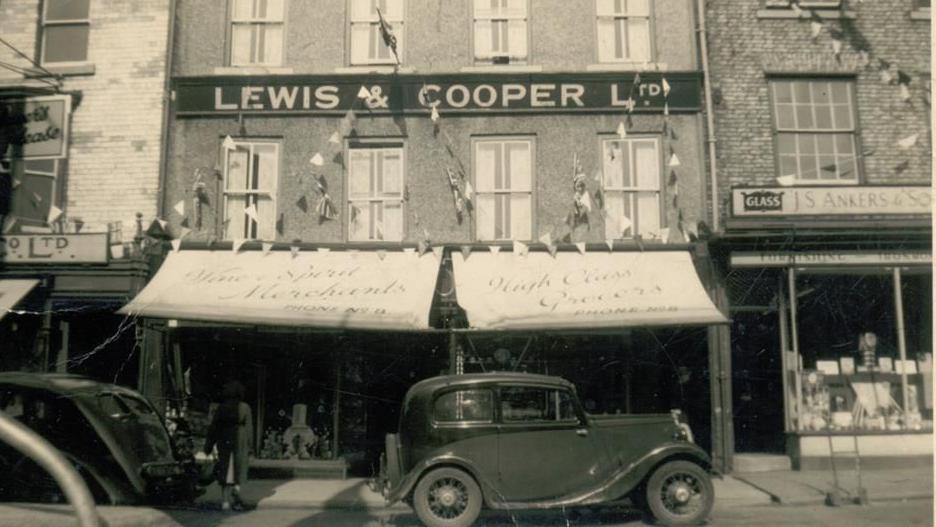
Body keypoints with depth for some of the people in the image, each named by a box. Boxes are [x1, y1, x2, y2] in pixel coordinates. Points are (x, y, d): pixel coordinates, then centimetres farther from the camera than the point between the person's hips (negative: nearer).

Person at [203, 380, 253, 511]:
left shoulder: (221, 408, 1)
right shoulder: (245, 407, -4)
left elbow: (213, 427, 4)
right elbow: (249, 428, -4)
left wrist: (209, 445, 10)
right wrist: (250, 446, 2)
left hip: (224, 443, 2)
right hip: (240, 443, -2)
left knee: (225, 472, 8)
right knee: (238, 471, 10)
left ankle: (225, 501, 8)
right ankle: (236, 489, -16)